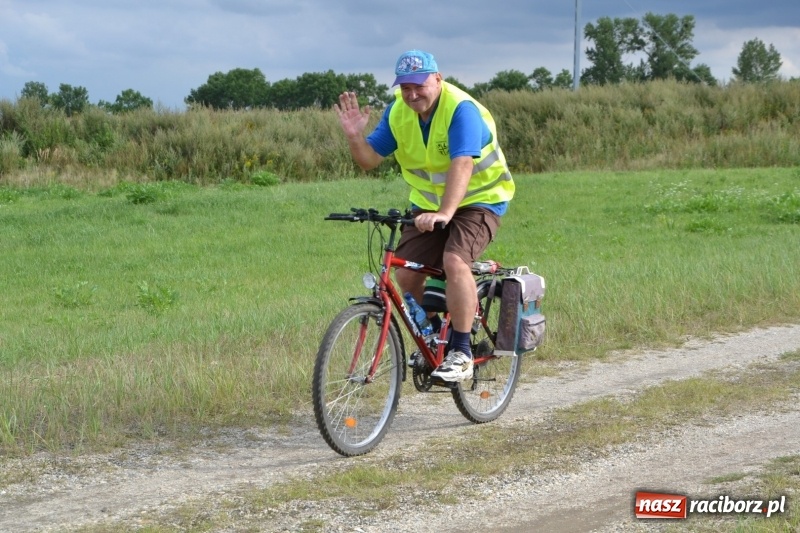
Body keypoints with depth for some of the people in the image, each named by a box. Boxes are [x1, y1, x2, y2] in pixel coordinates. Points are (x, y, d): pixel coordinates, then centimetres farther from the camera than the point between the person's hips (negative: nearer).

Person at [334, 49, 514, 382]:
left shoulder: (461, 109, -25)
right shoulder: (398, 112, -5)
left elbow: (462, 166, -38)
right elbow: (370, 159, -6)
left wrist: (445, 213, -51)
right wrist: (354, 136, -27)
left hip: (478, 200, -6)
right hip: (428, 204, 6)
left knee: (454, 261, -29)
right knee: (406, 275, -7)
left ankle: (461, 353, -20)